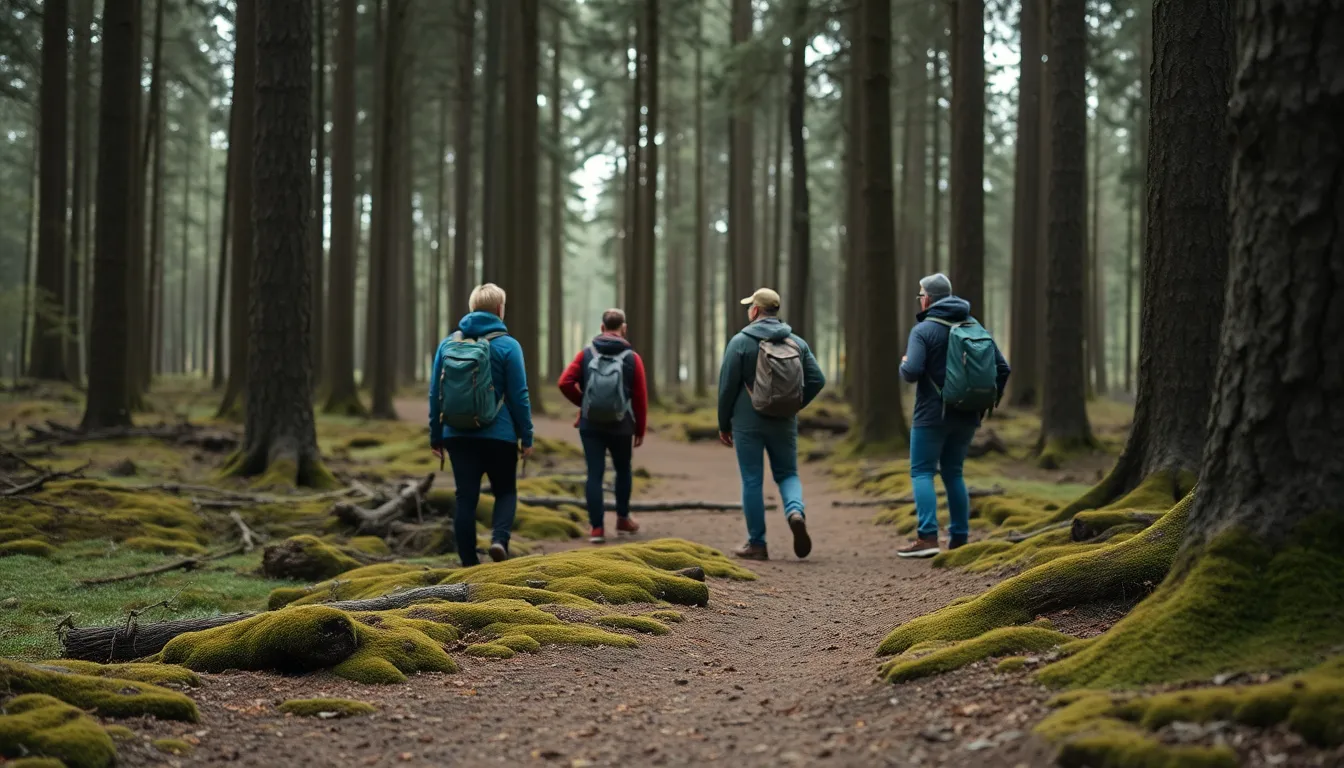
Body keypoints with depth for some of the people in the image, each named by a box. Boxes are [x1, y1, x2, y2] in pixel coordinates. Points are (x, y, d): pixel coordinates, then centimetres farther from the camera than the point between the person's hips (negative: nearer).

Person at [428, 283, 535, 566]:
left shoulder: (448, 344, 4)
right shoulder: (507, 345, -6)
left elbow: (435, 393, 6)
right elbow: (519, 395, -6)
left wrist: (436, 436, 13)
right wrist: (527, 437, 1)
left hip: (458, 435, 3)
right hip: (499, 436, -3)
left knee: (466, 497, 8)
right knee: (505, 492, 13)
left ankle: (469, 562, 7)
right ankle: (499, 538, -12)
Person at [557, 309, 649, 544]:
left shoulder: (586, 354, 0)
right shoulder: (632, 358, -4)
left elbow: (565, 382, -8)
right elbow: (640, 397, -4)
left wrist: (582, 402, 9)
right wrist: (640, 430, 5)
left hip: (590, 425, 1)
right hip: (621, 427, 0)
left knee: (594, 474, 1)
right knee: (623, 470, 20)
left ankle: (597, 527, -4)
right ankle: (623, 519, 28)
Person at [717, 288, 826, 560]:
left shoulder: (741, 341, -8)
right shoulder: (797, 343, 4)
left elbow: (727, 386, -7)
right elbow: (817, 380, 0)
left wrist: (724, 424, 3)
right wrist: (795, 406, 12)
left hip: (748, 423, -3)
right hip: (785, 424, 3)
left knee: (752, 481, 4)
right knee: (787, 473, 16)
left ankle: (756, 543, 7)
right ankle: (795, 511, -14)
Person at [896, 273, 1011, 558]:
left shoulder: (923, 329, -10)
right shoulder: (975, 327, 9)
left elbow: (912, 372, -20)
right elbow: (1002, 368, 6)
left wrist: (904, 364, 2)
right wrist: (990, 400, 16)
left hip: (932, 414, -6)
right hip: (967, 416, 6)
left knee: (922, 472, -1)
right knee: (953, 473, 14)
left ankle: (927, 537, -14)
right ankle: (959, 539, 10)